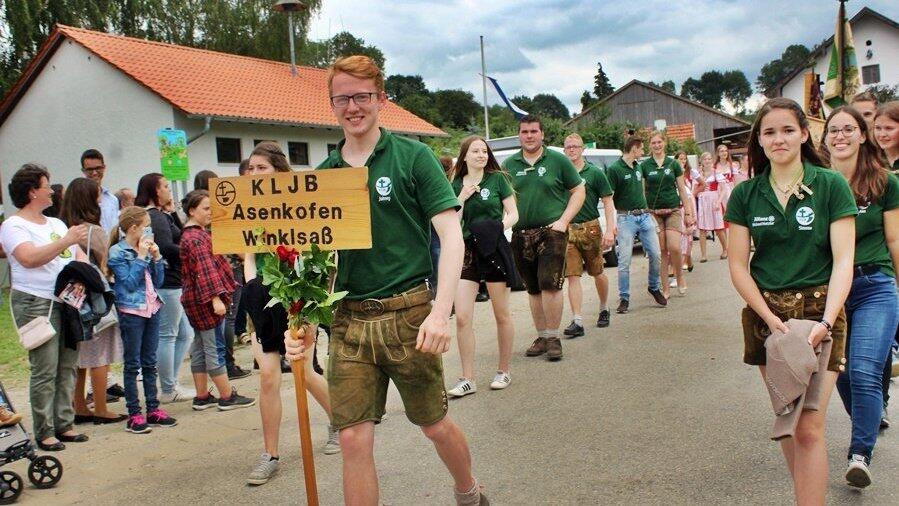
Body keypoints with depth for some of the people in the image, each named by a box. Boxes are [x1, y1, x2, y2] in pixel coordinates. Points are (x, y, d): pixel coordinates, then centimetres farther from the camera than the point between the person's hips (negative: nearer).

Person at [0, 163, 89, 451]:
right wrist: (66, 241, -21)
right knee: (45, 370, -6)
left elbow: (80, 255, 18)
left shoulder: (56, 223, 20)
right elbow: (30, 258, -19)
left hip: (68, 302, 7)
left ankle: (64, 424, 16)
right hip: (36, 304, -7)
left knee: (68, 366, 7)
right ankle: (44, 433, 1)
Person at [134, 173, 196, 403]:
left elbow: (180, 236, 19)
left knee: (184, 334, 16)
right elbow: (167, 247, -24)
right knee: (167, 336, -2)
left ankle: (170, 385, 22)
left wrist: (172, 213, 12)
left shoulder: (159, 215, 17)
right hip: (167, 283, -10)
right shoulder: (156, 217, -14)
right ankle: (169, 391, 8)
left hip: (169, 282, 10)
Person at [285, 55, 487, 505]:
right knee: (353, 439, 1)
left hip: (408, 312, -3)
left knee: (434, 425, 12)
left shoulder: (412, 156, -2)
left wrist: (440, 313, -18)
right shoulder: (325, 173, 9)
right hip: (348, 319, 3)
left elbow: (451, 235, -7)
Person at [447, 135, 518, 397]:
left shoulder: (497, 178, 1)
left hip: (494, 249, -2)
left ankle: (504, 370, 24)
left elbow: (513, 214, 0)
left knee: (502, 315, 8)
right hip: (466, 251, 2)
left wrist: (500, 226, -20)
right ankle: (467, 379, 4)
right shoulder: (456, 185, 8)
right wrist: (462, 197, -9)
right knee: (462, 317, -5)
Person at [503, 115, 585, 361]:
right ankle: (541, 336, 20)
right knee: (533, 289, 9)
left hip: (551, 231, -3)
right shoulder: (509, 165, 9)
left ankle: (553, 337, -2)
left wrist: (564, 221, -7)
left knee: (550, 285, -13)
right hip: (521, 235, 3)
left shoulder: (557, 160, 2)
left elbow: (579, 191, 4)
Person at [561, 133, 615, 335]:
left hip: (590, 228, -1)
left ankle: (604, 310, 34)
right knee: (572, 276, -4)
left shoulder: (595, 173, 1)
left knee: (598, 273, 11)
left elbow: (608, 203, 0)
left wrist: (609, 230, -9)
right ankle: (577, 321, -5)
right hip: (566, 230, 2)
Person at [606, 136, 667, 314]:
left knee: (656, 255, 4)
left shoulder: (638, 167, 14)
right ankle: (624, 298, 4)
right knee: (624, 261, -6)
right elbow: (608, 198, -12)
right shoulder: (614, 169, -8)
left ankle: (654, 287, 26)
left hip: (645, 216, 6)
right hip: (626, 218, -6)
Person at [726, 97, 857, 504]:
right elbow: (738, 265, 1)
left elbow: (843, 260, -7)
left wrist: (826, 321, -20)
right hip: (765, 314, 3)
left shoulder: (831, 186, -3)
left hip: (819, 314, -3)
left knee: (809, 428, -8)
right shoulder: (745, 194, 3)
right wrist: (770, 318, -11)